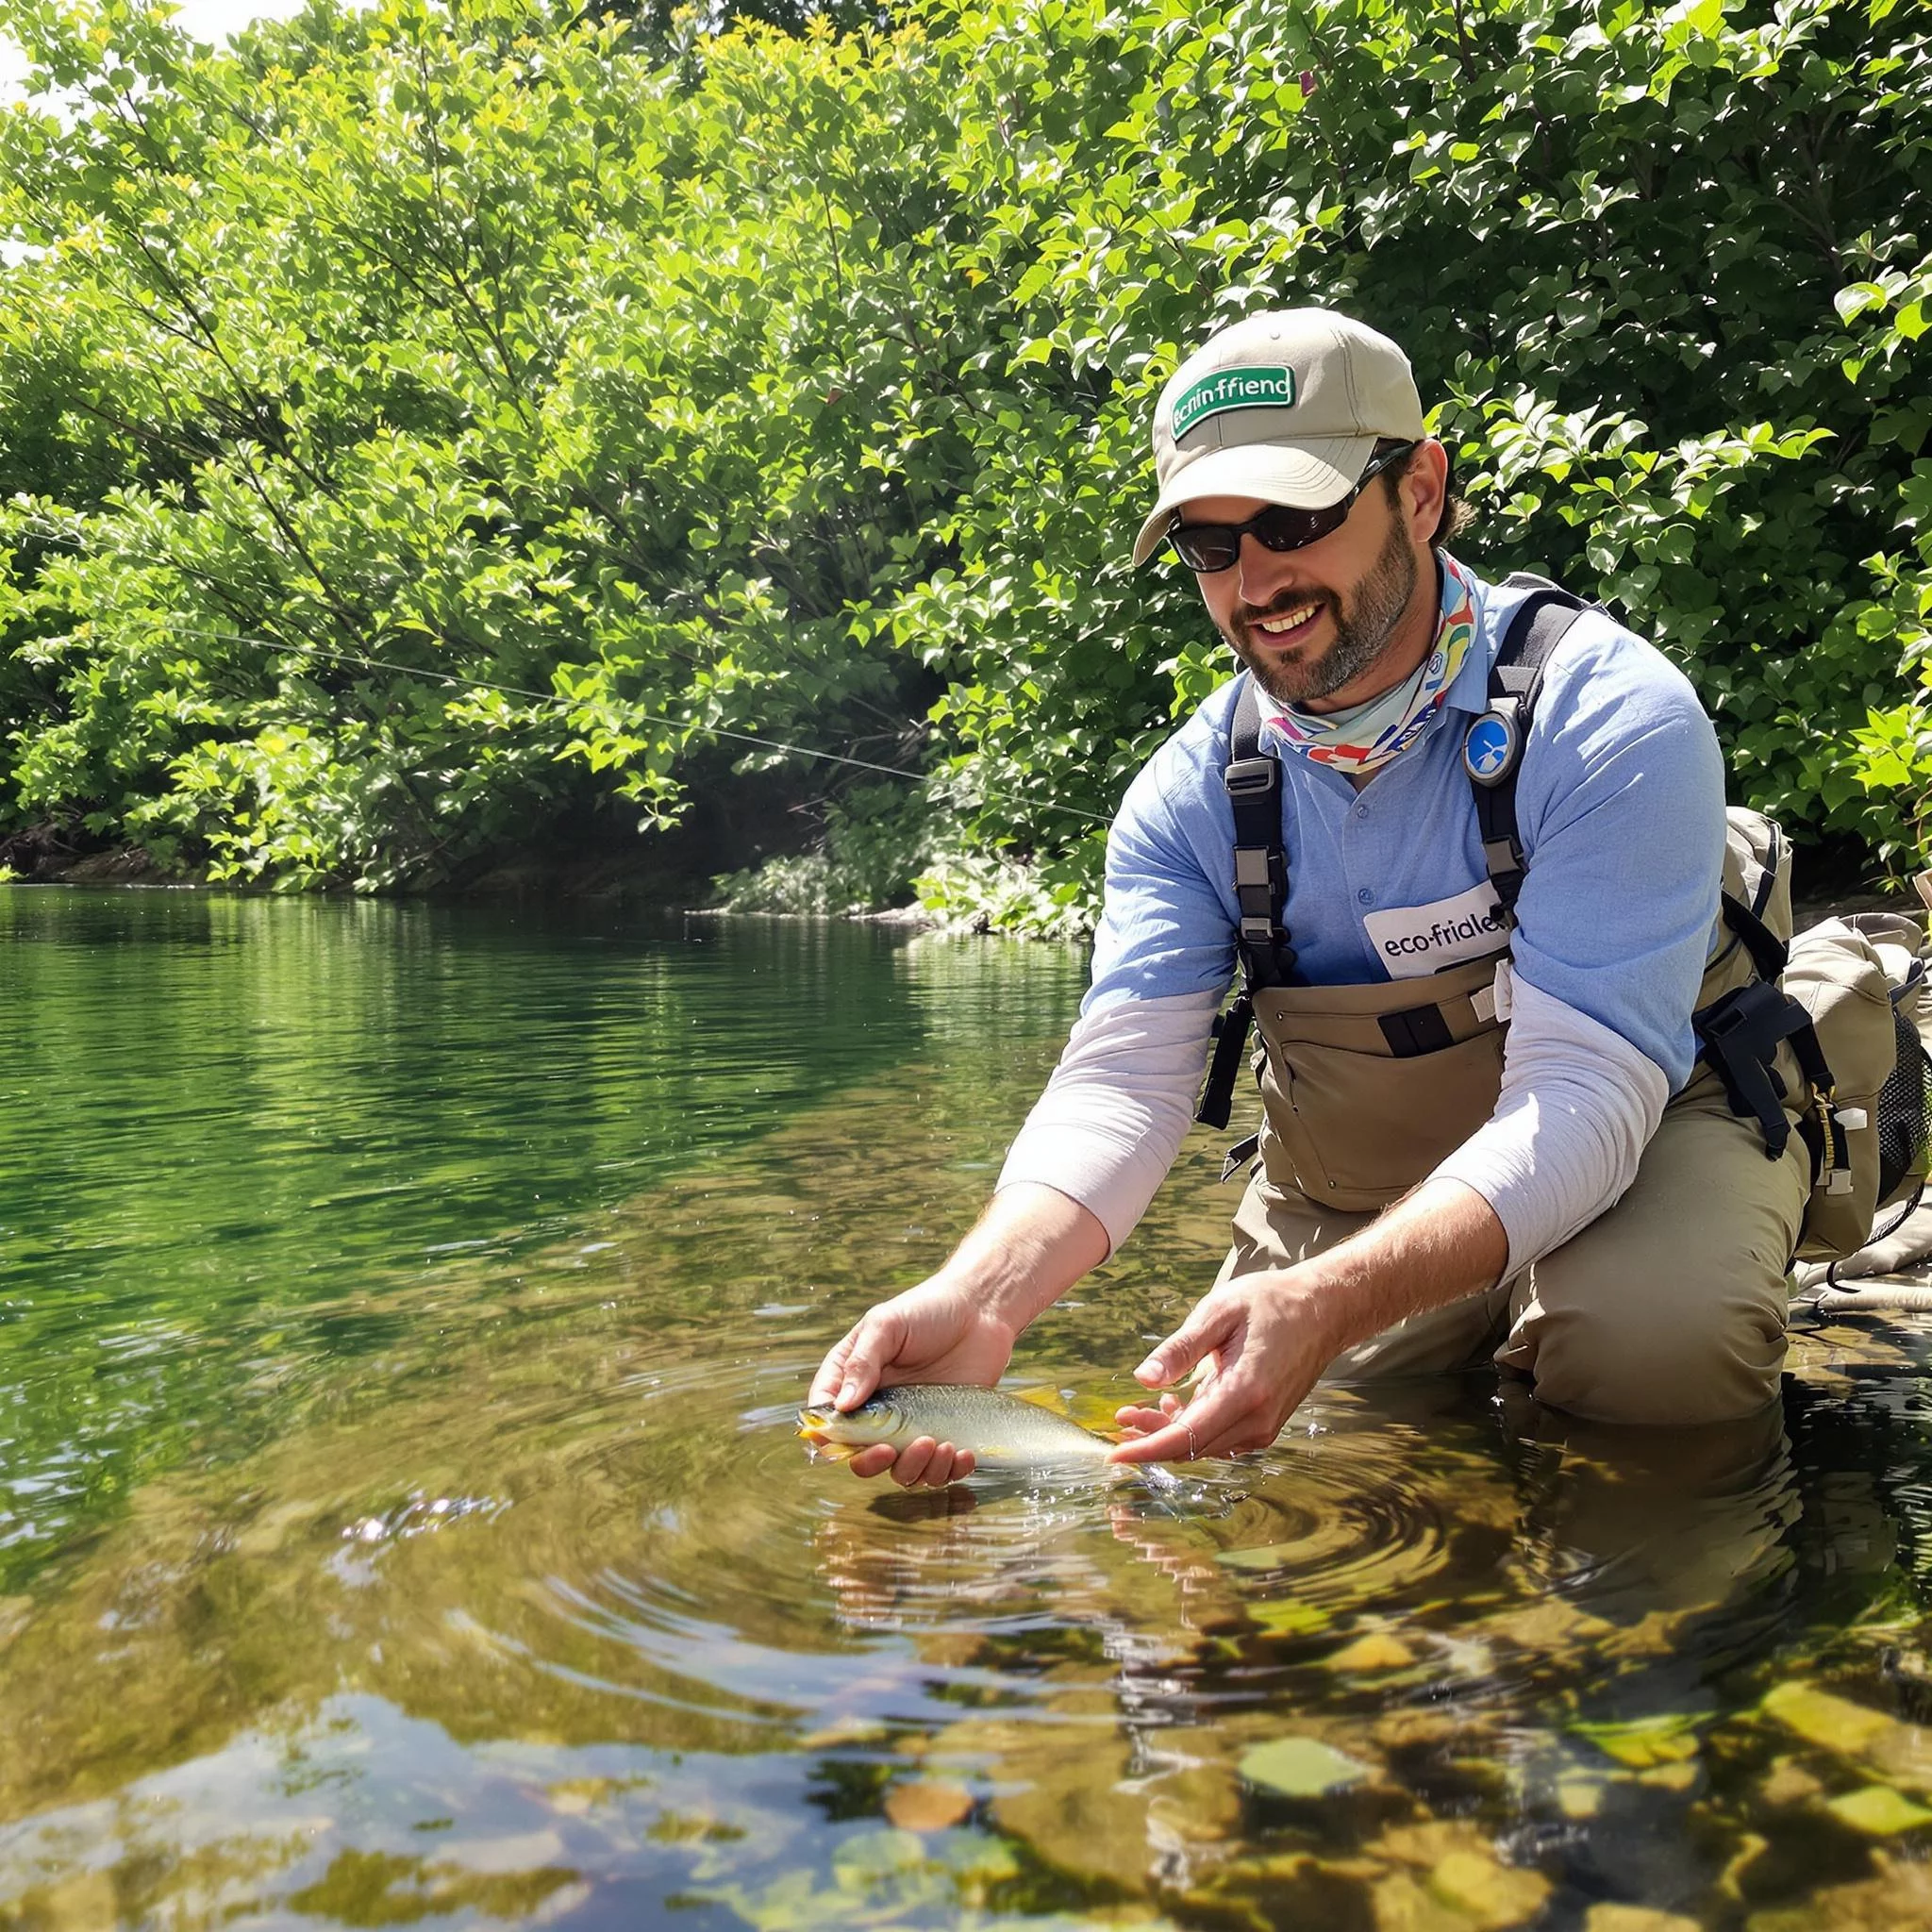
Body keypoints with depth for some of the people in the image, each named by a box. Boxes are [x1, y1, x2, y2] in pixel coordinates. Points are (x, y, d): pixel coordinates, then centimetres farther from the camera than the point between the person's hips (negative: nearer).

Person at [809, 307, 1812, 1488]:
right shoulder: (1191, 795, -11)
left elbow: (1583, 1090, -32)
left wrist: (1329, 1300, -49)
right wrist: (981, 1297, -41)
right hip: (1350, 1189, 5)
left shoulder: (1610, 718, -24)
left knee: (1647, 1346, -33)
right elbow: (1120, 1081, -20)